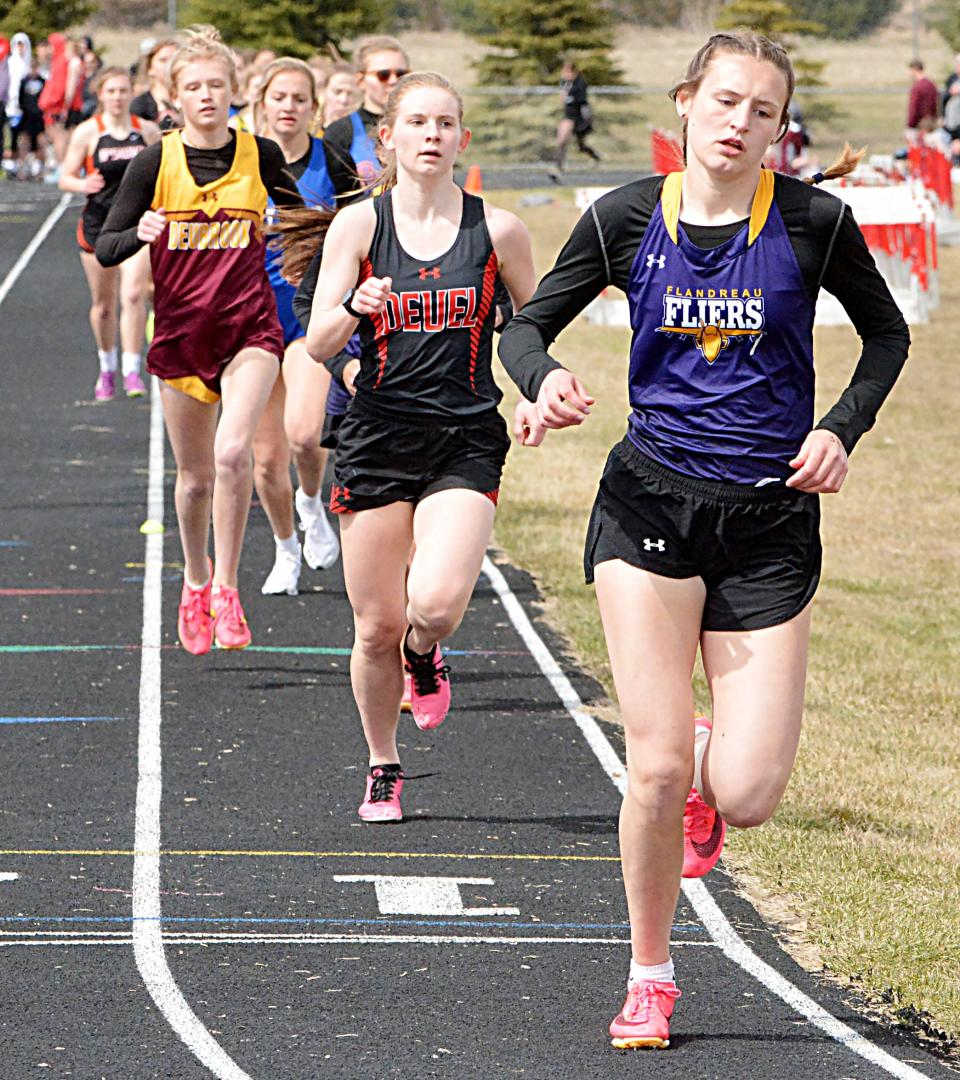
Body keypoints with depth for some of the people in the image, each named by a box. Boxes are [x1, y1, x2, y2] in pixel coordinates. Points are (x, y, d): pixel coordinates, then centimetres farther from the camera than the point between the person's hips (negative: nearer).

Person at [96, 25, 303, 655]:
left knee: (232, 451, -22)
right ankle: (196, 581, 36)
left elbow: (298, 219, 20)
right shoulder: (156, 163, -3)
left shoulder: (261, 156, 0)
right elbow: (106, 248, -4)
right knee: (195, 475, 10)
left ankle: (227, 590, -9)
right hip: (181, 331, 1)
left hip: (250, 329, -1)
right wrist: (139, 233, -23)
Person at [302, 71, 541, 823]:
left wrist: (536, 396, -2)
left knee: (438, 603, -22)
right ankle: (383, 769, 26)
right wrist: (354, 308, -23)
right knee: (376, 627, 2)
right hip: (377, 441, 1)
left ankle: (423, 657, 16)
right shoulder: (358, 225, 1)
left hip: (466, 444, -1)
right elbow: (319, 345, -2)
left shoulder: (496, 230, 1)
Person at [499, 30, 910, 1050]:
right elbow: (526, 324, 9)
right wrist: (545, 378, -14)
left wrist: (841, 430, -4)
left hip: (771, 517, 0)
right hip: (650, 499, 0)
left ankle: (707, 776, 32)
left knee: (747, 795, -7)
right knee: (654, 768, -10)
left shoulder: (813, 221, -4)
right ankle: (649, 978, 11)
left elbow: (886, 333, 12)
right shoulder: (627, 218, -1)